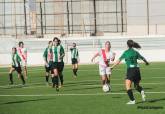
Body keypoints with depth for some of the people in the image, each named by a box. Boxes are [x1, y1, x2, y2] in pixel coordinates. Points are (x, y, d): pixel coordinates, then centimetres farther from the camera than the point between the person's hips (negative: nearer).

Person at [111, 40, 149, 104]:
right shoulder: (135, 52, 10)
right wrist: (146, 62, 36)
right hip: (137, 69, 4)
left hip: (130, 69, -4)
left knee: (128, 86, -1)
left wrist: (112, 67, 2)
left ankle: (132, 100, -10)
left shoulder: (126, 52, 1)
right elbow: (143, 59, 15)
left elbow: (119, 60, -2)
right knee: (137, 85, 20)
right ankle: (142, 91, -11)